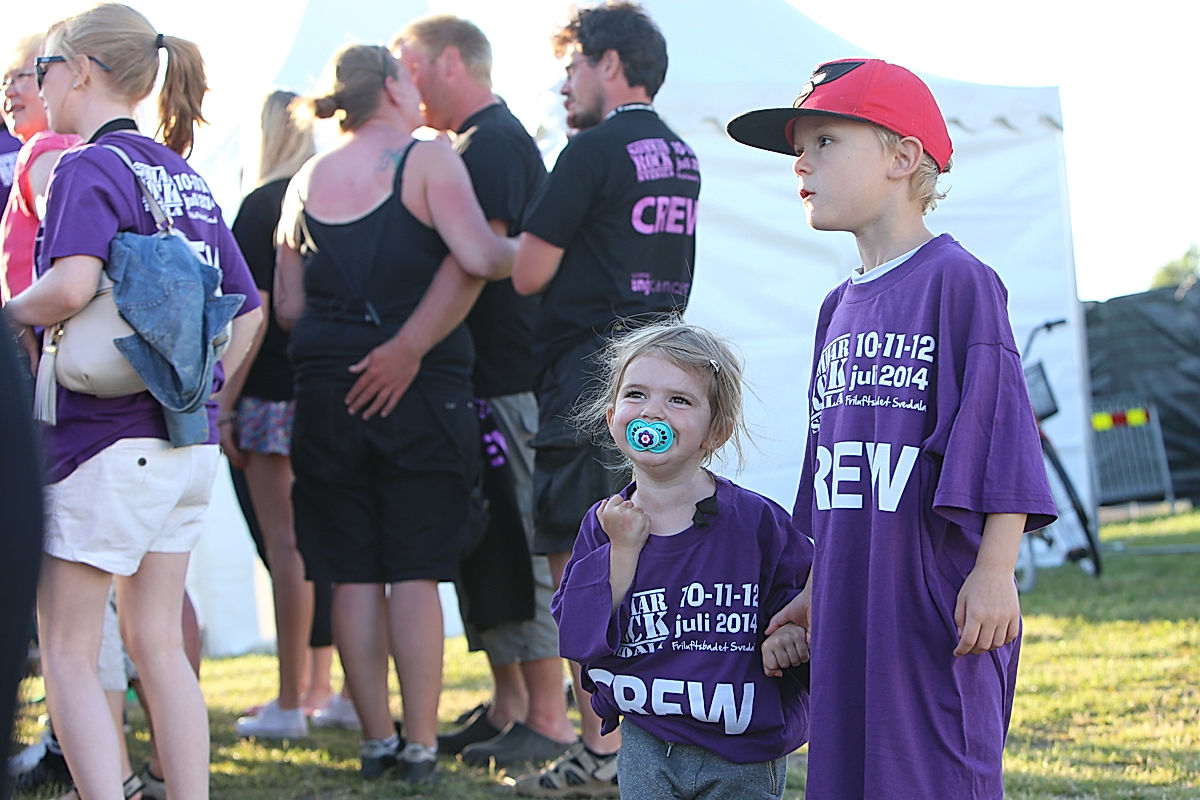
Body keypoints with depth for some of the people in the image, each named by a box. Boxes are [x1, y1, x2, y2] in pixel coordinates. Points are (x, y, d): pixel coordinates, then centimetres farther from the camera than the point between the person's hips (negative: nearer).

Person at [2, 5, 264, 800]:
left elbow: (71, 285, -28)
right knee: (157, 642, 14)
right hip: (189, 445, 8)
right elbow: (248, 309, 16)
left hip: (106, 437, -8)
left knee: (67, 652, 0)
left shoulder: (88, 168, -11)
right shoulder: (186, 176, 13)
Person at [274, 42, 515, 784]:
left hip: (327, 390, 4)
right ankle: (421, 745, -1)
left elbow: (288, 306, 14)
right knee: (414, 574, -1)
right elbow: (477, 257, -17)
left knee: (353, 576, 7)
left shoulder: (306, 181, 11)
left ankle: (377, 739, 10)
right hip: (420, 391, -4)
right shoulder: (428, 159, -4)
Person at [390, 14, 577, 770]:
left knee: (520, 548, -8)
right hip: (483, 381, 10)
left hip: (508, 385, -10)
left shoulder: (493, 142, -13)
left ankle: (549, 718, -4)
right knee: (482, 546, 13)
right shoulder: (475, 143, 19)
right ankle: (509, 705, 20)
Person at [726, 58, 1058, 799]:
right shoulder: (840, 307, 16)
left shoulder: (958, 281, -8)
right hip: (854, 610, 8)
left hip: (938, 600, -8)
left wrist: (995, 569, -17)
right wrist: (815, 592, 21)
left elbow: (1001, 430, -12)